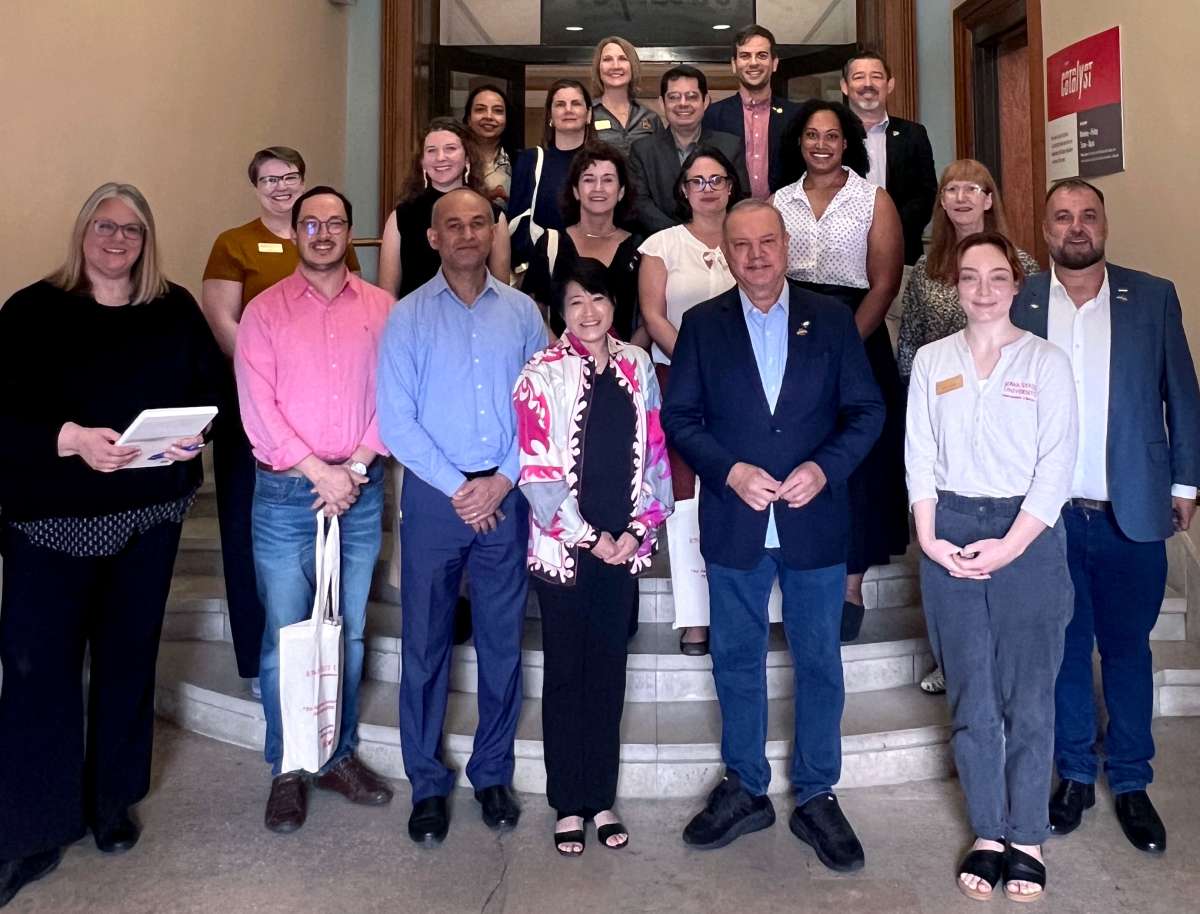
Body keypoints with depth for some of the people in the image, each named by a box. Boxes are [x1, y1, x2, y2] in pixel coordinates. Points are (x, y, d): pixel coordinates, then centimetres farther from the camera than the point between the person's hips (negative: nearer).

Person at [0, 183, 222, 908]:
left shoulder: (176, 310, 5)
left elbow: (213, 384, 8)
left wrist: (196, 433, -12)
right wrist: (71, 439, -24)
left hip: (150, 513, 3)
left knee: (129, 655, 13)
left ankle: (114, 800, 31)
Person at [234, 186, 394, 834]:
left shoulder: (381, 308, 6)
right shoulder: (265, 310, 3)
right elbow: (257, 406, -5)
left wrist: (354, 469, -10)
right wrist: (318, 471, -12)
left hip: (361, 491, 2)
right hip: (285, 494, -1)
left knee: (348, 633, 11)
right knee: (286, 635, 3)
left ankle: (339, 755, 26)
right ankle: (287, 770, 18)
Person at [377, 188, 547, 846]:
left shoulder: (521, 312, 5)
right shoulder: (408, 316, 0)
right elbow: (396, 421, -5)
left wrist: (501, 480, -8)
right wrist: (457, 488, -9)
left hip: (506, 496, 2)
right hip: (434, 495, -1)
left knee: (502, 643, 10)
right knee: (426, 645, 6)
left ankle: (492, 774, 27)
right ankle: (428, 785, 22)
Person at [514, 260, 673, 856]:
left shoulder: (637, 366, 6)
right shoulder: (544, 373, -6)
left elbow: (655, 453, 7)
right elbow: (537, 470, -9)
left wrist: (640, 528, -3)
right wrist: (590, 538, -10)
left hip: (624, 546, 3)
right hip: (565, 549, -3)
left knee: (609, 672, 11)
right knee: (566, 674, 7)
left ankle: (601, 797, 25)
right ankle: (568, 805, 21)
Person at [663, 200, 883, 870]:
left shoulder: (831, 319, 3)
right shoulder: (702, 324, 4)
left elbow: (866, 410, 2)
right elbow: (679, 417, 0)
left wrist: (825, 468, -14)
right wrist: (729, 471, -14)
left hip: (815, 520, 0)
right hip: (734, 524, 1)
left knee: (820, 663, 9)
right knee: (737, 661, 12)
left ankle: (817, 797, 26)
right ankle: (745, 790, 29)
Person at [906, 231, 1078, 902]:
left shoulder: (1047, 361, 0)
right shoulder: (932, 361, 8)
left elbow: (1056, 464, -4)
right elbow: (919, 455, 6)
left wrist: (1010, 546, -12)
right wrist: (929, 538, -4)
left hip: (1027, 533, -2)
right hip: (949, 535, 2)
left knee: (1028, 696, 2)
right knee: (970, 696, 7)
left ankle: (1027, 839, 18)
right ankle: (988, 834, 21)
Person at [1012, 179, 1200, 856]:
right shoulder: (1019, 305, 0)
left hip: (1131, 514, 1)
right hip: (1048, 514, 0)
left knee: (1128, 649, 12)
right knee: (1064, 650, 11)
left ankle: (1132, 785, 27)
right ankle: (1075, 775, 28)